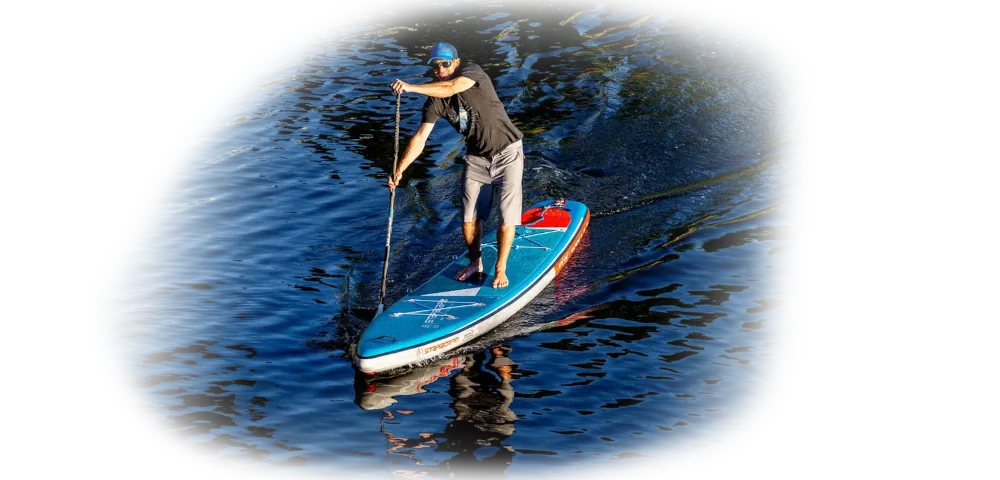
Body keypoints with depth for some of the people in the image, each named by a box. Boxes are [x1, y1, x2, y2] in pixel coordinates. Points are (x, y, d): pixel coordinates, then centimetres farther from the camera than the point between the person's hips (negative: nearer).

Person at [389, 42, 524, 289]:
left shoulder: (473, 72, -19)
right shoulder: (435, 102, -6)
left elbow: (450, 88, -40)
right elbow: (420, 138, -8)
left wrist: (410, 88, -48)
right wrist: (399, 170, -18)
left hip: (508, 151, -5)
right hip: (476, 157, 5)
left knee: (506, 217, -6)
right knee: (469, 217, 5)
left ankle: (500, 269, 9)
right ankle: (475, 264, 26)